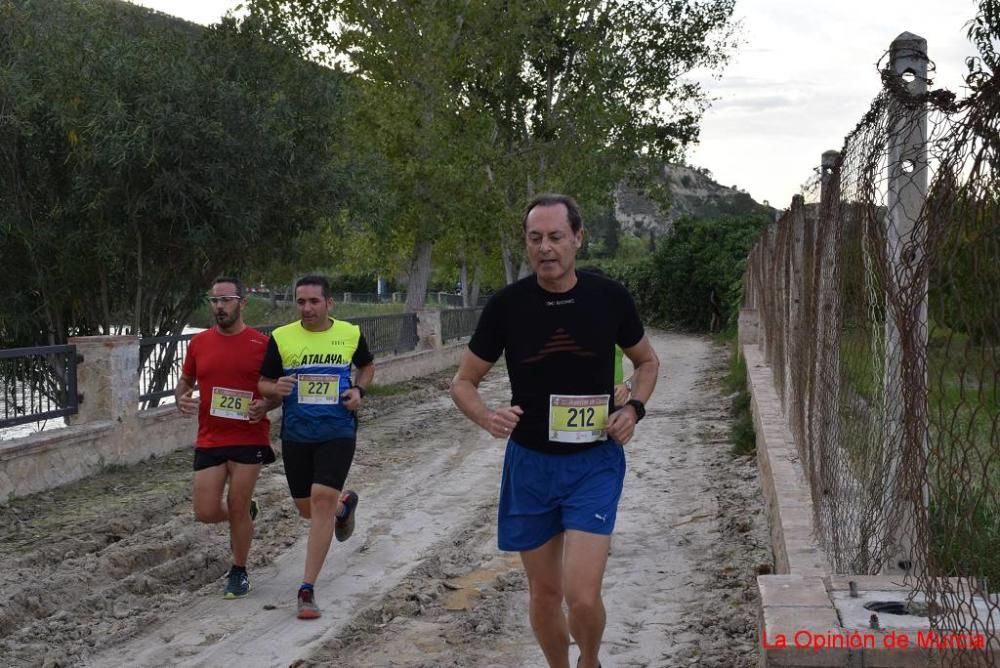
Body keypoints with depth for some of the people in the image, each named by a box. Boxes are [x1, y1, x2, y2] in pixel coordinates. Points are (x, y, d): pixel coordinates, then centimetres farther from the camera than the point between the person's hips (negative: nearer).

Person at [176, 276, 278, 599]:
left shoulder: (262, 343, -5)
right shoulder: (199, 343, 4)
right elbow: (184, 382, 17)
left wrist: (265, 406, -17)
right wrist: (181, 399, -6)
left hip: (249, 439, -3)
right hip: (209, 440, 3)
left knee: (238, 508, 0)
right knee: (205, 512, 0)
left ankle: (239, 572, 22)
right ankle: (245, 513, 35)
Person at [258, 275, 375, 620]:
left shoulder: (351, 333, -1)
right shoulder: (281, 337, -3)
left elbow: (367, 366, 19)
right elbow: (264, 383, 5)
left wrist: (358, 390, -2)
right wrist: (277, 389, -19)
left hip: (338, 432, -2)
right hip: (295, 435, 2)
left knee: (322, 500, -17)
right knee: (307, 508, 12)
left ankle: (307, 589, -10)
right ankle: (344, 505, 50)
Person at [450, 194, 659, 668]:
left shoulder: (610, 298, -7)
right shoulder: (507, 305, -8)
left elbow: (647, 362, 12)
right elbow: (463, 383, 1)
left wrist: (634, 408, -8)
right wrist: (487, 417, -20)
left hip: (594, 463, -1)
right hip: (530, 463, 2)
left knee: (582, 595, -12)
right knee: (544, 592, 12)